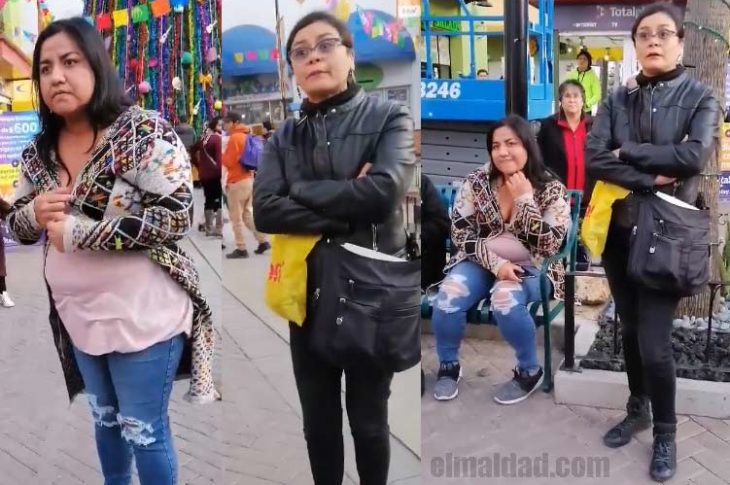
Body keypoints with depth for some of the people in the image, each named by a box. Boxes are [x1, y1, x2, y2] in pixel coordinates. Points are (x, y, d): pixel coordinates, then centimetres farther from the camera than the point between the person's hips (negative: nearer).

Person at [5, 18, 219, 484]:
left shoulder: (142, 131, -18)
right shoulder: (39, 151, 2)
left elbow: (177, 215, -25)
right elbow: (17, 225, 11)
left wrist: (76, 232, -24)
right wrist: (36, 212, -14)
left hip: (142, 315, -6)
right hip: (77, 317, 7)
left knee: (144, 429, 8)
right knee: (105, 417, 26)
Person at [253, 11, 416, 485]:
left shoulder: (389, 117, -4)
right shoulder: (283, 137, 5)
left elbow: (385, 192, -22)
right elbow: (265, 211, -10)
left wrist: (303, 190, -12)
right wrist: (344, 215, -19)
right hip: (307, 294, 3)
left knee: (368, 420, 12)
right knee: (318, 422, 16)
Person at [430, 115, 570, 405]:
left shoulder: (551, 189, -9)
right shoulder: (477, 182, -5)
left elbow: (549, 247, -16)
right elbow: (460, 233, -7)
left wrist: (525, 199, -22)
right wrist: (495, 262, -21)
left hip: (529, 268, -2)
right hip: (482, 261, 2)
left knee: (505, 298, -35)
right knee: (448, 296, -28)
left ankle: (530, 371, -9)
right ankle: (448, 366, -1)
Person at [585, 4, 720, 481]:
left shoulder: (699, 96, -1)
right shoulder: (618, 100, 5)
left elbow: (694, 157, -18)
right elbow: (593, 157, -9)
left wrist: (628, 151, -12)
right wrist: (651, 180, -17)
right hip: (619, 231, 4)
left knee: (654, 343, -5)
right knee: (631, 331, 16)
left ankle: (665, 432, 17)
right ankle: (637, 410, 36)